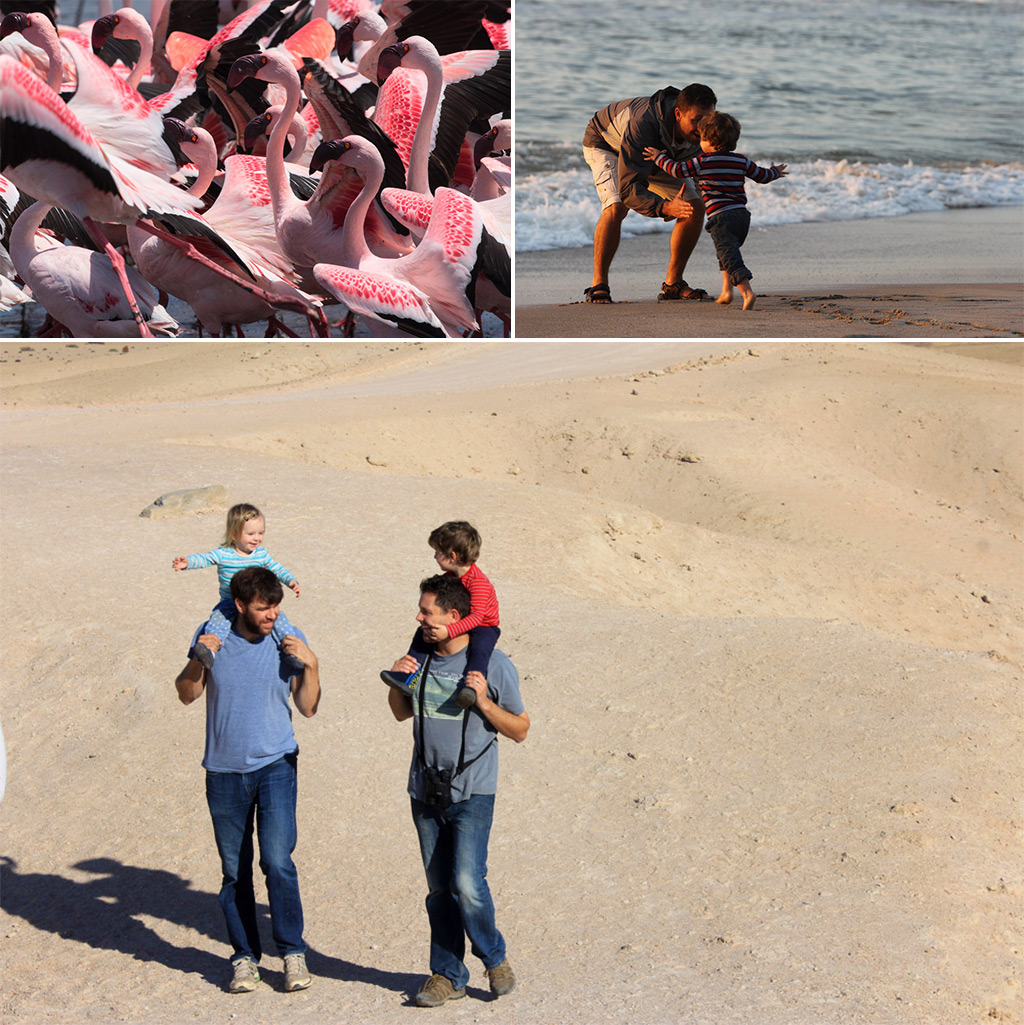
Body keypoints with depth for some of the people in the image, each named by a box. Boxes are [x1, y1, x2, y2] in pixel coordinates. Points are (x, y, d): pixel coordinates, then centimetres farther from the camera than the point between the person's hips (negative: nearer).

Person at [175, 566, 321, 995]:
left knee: (278, 860, -13)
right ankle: (245, 956, 19)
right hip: (224, 770, 2)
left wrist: (310, 664, -16)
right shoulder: (212, 635, -2)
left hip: (275, 765, -2)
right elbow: (187, 695, 2)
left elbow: (308, 707, -1)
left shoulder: (289, 640, -4)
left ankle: (293, 952, 1)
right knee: (234, 871, 7)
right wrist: (198, 659, -15)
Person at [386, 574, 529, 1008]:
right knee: (439, 890, 9)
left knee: (467, 884, -15)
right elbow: (402, 713, 22)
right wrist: (396, 683, 1)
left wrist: (483, 701, -18)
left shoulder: (493, 664, -8)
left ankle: (495, 958, 9)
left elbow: (520, 730, -2)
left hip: (472, 793, -5)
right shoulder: (420, 658, 6)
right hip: (426, 792, 5)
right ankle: (448, 975, 19)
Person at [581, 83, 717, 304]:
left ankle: (673, 284, 1)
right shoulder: (643, 125, -47)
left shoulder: (699, 133, -28)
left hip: (654, 153, 6)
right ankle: (598, 286, -22)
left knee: (696, 208, -9)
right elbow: (629, 190, -50)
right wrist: (665, 207, -64)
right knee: (616, 207, -33)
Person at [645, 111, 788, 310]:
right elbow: (762, 176, 22)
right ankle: (726, 290, 22)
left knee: (730, 257, -10)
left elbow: (677, 170, -2)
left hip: (721, 217, -6)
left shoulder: (702, 162, -3)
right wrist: (775, 173, 45)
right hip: (742, 214, 6)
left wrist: (659, 157, 15)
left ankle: (747, 291, -26)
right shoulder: (741, 161, 12)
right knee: (726, 251, 26)